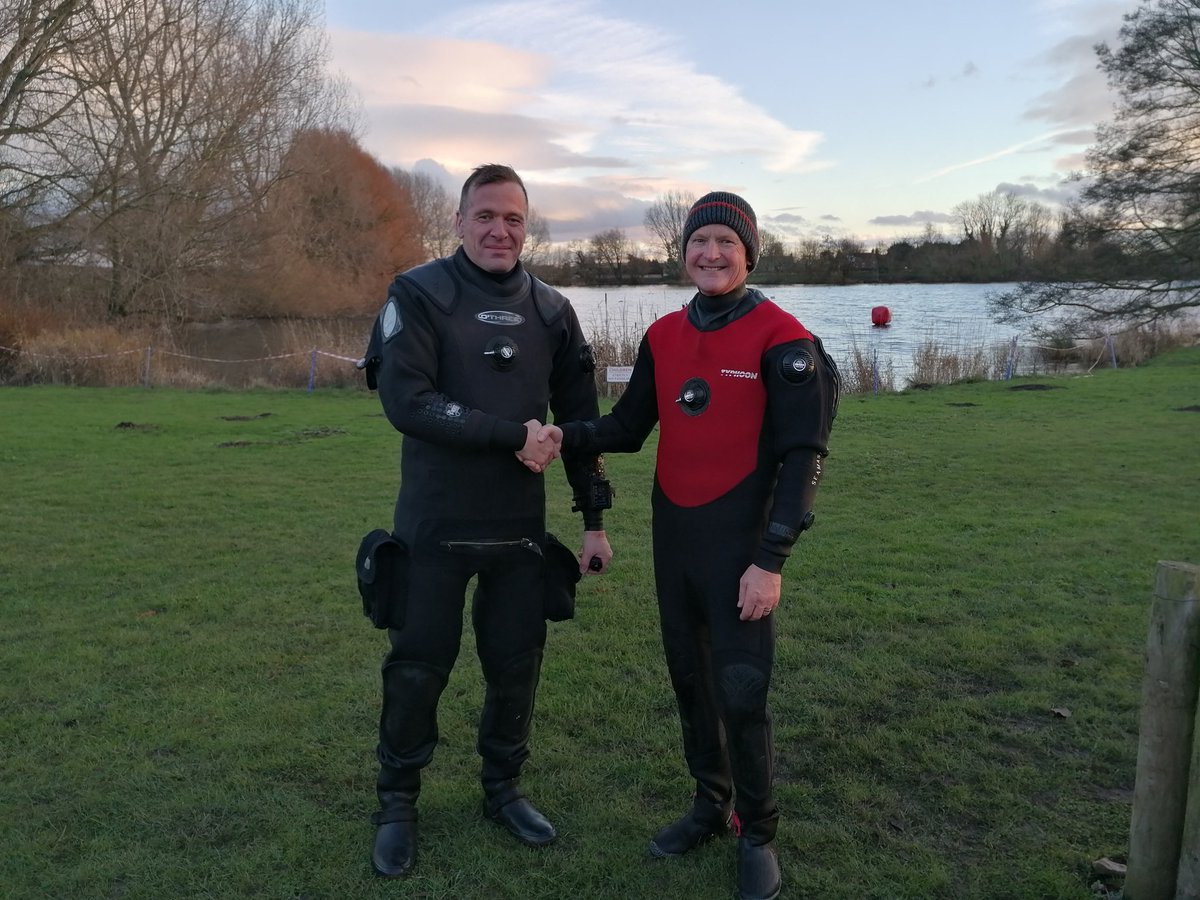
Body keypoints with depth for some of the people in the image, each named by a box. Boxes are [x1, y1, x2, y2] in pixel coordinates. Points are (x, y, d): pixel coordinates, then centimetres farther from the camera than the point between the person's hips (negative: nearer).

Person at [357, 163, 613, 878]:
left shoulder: (551, 310, 5)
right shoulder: (419, 295, -7)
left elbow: (580, 419, 9)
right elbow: (406, 401, -19)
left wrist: (595, 518, 8)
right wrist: (512, 434, -22)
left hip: (521, 526, 4)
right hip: (435, 526, -3)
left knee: (517, 664, 12)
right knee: (418, 667, 7)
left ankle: (504, 788, 34)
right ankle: (398, 804, 28)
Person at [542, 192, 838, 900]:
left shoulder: (782, 339, -11)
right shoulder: (663, 336, 6)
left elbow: (802, 457, -13)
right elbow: (628, 427, 9)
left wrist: (770, 561, -17)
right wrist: (567, 436, -12)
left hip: (739, 546, -5)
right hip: (672, 539, 6)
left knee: (742, 695, -2)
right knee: (690, 680, 16)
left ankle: (758, 833, 21)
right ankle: (711, 805, 36)